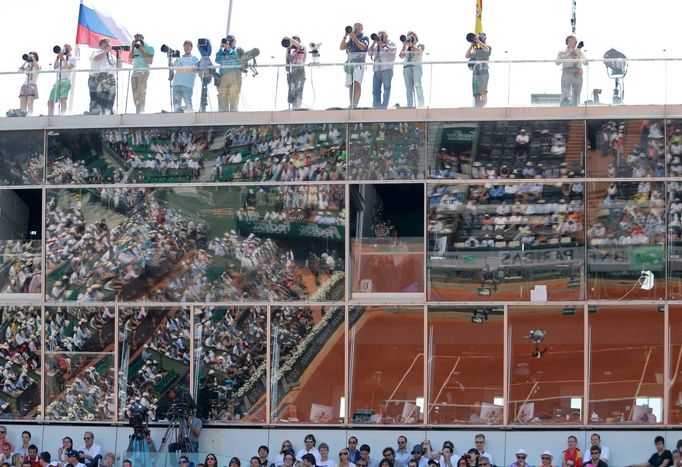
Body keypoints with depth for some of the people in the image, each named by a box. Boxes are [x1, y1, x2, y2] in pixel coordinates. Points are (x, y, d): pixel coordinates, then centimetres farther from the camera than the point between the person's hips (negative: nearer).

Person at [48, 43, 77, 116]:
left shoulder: (73, 58, 8)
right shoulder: (62, 59, 28)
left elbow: (69, 67, -9)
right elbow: (55, 67, 13)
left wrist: (63, 59, -11)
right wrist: (57, 57, 4)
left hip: (66, 81, -7)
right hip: (57, 81, 7)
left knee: (62, 98, -28)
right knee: (50, 101, 2)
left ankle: (62, 115, -34)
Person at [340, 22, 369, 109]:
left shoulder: (364, 38, 7)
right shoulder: (350, 39, 22)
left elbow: (363, 47, -11)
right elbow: (342, 47, 14)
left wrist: (354, 38, -19)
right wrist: (345, 36, 3)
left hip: (359, 63, -5)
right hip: (349, 64, 5)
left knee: (357, 84, -20)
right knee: (350, 86, 2)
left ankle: (355, 104, -29)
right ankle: (351, 105, 3)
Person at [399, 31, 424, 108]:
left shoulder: (419, 45, 15)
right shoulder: (406, 48, 25)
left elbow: (419, 51, -7)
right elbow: (401, 56, 11)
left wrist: (411, 45, -14)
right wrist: (404, 46, 6)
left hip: (416, 66, -4)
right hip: (407, 67, 4)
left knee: (418, 85, -17)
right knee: (409, 88, -6)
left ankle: (421, 105, -23)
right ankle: (410, 106, -12)